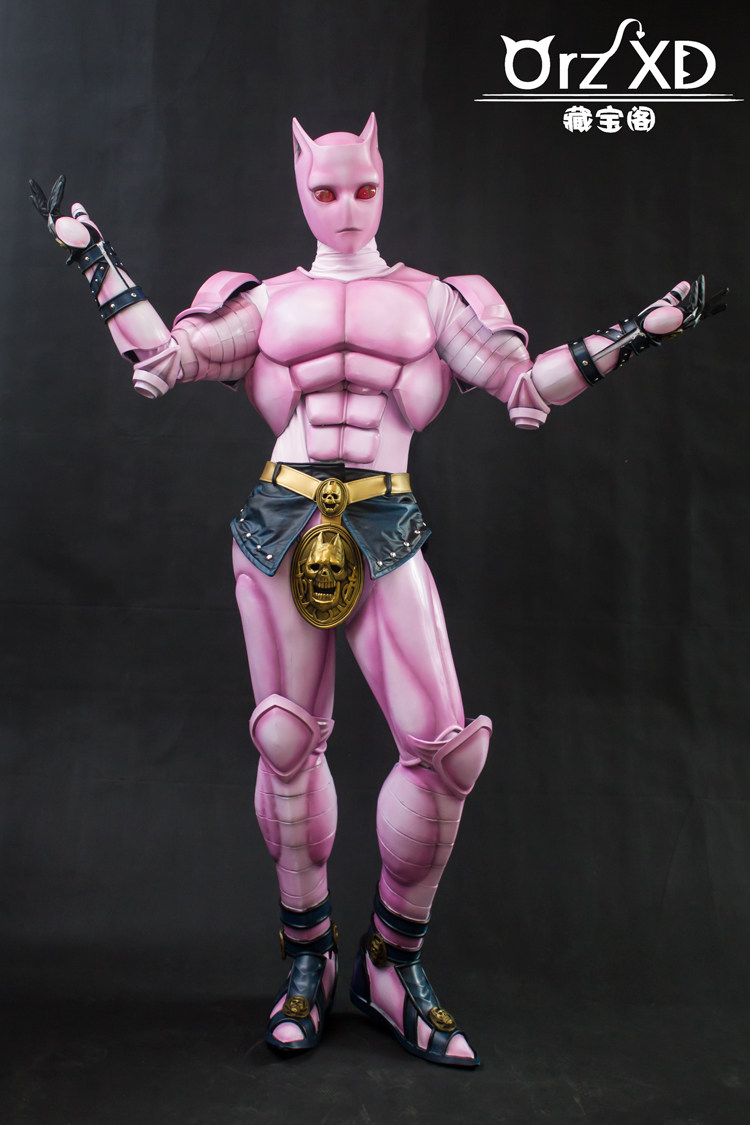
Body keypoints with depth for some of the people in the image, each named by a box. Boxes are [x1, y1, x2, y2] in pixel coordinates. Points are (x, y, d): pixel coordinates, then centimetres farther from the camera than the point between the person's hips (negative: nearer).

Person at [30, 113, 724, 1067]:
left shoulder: (432, 299, 14)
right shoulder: (267, 301, 15)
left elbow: (527, 386, 10)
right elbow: (161, 361, 9)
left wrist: (639, 330, 8)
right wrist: (92, 254, 13)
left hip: (385, 531, 0)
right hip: (281, 524, 1)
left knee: (444, 743, -11)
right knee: (289, 744, 3)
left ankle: (391, 962, 13)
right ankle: (306, 958, 24)